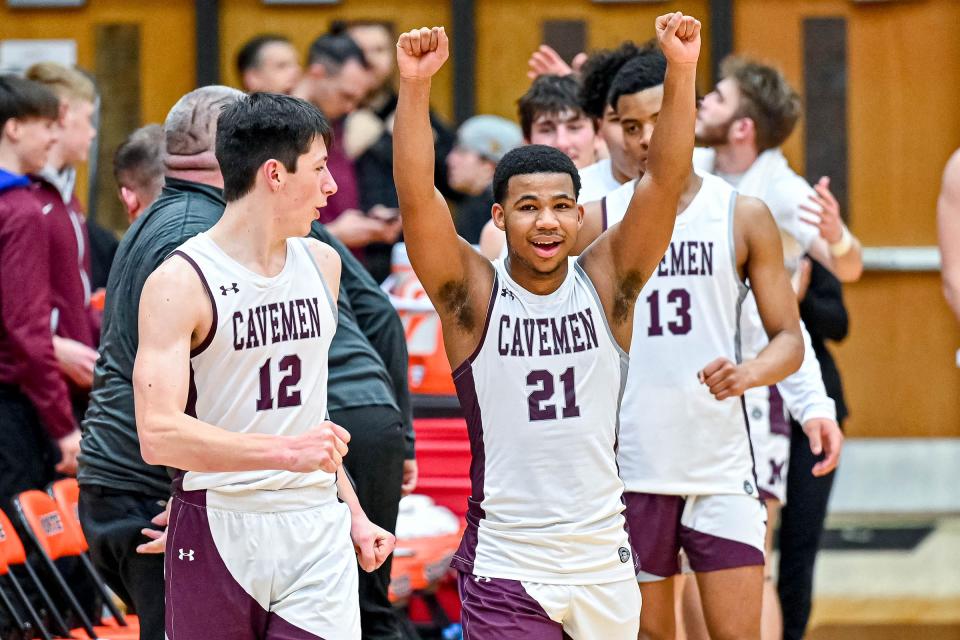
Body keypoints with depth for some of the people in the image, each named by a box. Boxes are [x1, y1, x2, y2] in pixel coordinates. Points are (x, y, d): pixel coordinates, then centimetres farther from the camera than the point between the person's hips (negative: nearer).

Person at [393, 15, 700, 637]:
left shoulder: (605, 282, 3)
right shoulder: (474, 293, -3)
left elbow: (666, 181, -7)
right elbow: (416, 195, -16)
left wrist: (682, 72, -20)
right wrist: (414, 86, -29)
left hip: (603, 561, 3)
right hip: (504, 571, -3)